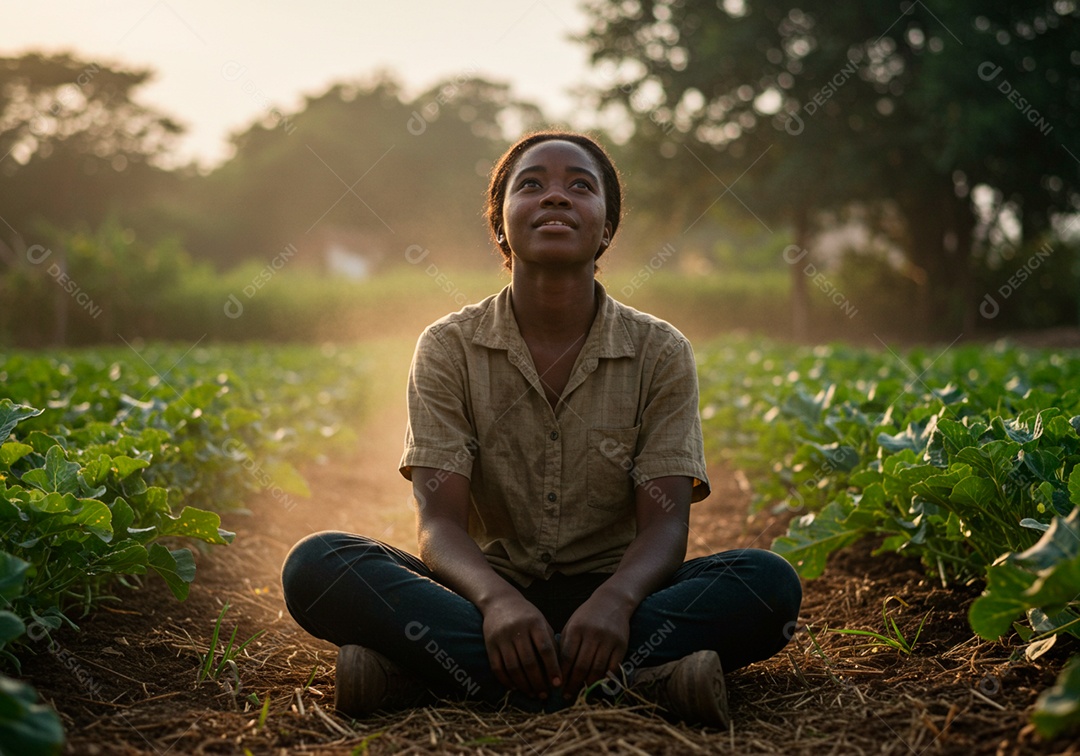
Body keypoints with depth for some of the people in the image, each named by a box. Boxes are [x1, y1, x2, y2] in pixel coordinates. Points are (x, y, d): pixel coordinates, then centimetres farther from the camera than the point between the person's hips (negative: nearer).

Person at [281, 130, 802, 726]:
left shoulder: (659, 352, -1)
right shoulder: (449, 348, -1)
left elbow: (665, 525, -10)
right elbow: (440, 521, -11)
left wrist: (616, 600, -34)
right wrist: (496, 598, -35)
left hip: (607, 594, 1)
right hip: (489, 590, 0)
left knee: (769, 583, -27)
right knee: (315, 564, -25)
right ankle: (634, 680, -36)